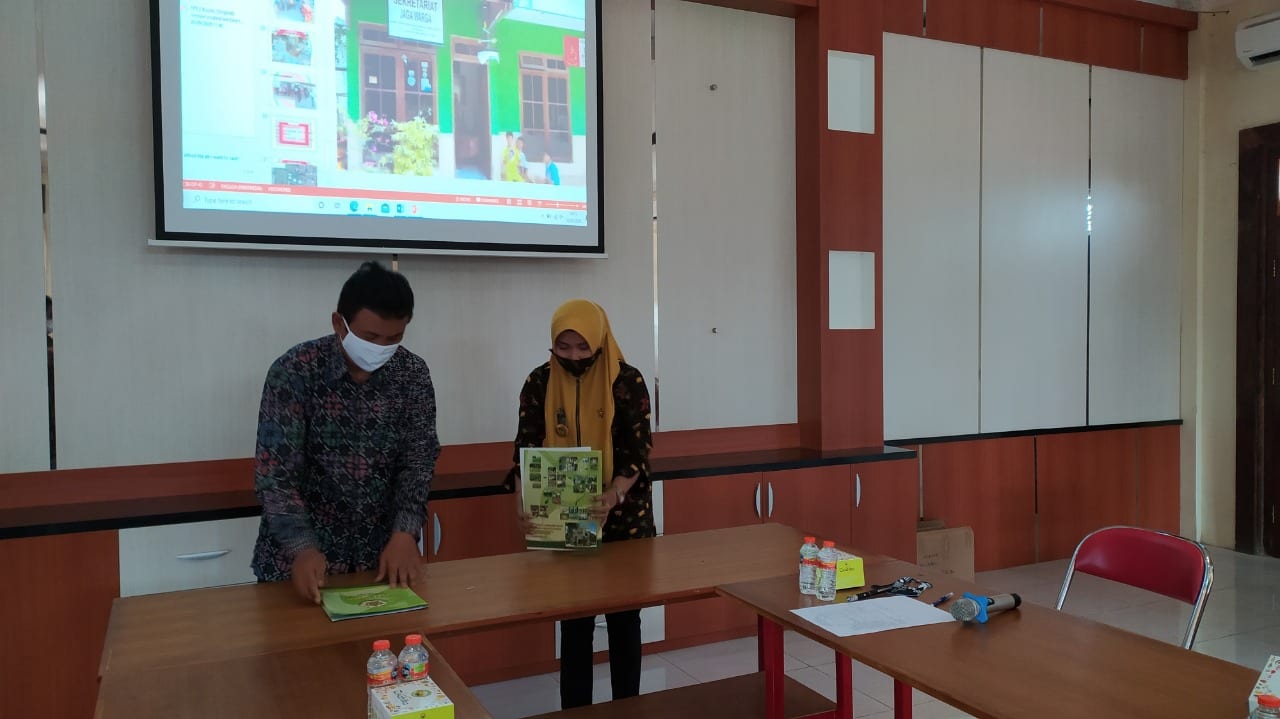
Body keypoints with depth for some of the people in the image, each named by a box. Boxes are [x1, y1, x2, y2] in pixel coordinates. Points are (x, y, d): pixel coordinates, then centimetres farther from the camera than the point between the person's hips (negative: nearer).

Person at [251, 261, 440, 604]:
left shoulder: (413, 374, -6)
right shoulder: (294, 371, -15)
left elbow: (418, 459, -6)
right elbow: (275, 471, -18)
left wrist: (404, 533, -20)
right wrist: (303, 548, -30)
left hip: (383, 550, 3)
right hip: (300, 556, -3)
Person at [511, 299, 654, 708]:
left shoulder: (627, 381, -10)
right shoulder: (539, 383, -3)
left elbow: (637, 451, -13)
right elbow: (526, 448, -4)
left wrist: (614, 496, -32)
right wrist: (524, 502, -22)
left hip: (624, 518, -1)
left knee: (624, 618, 10)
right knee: (574, 621, 7)